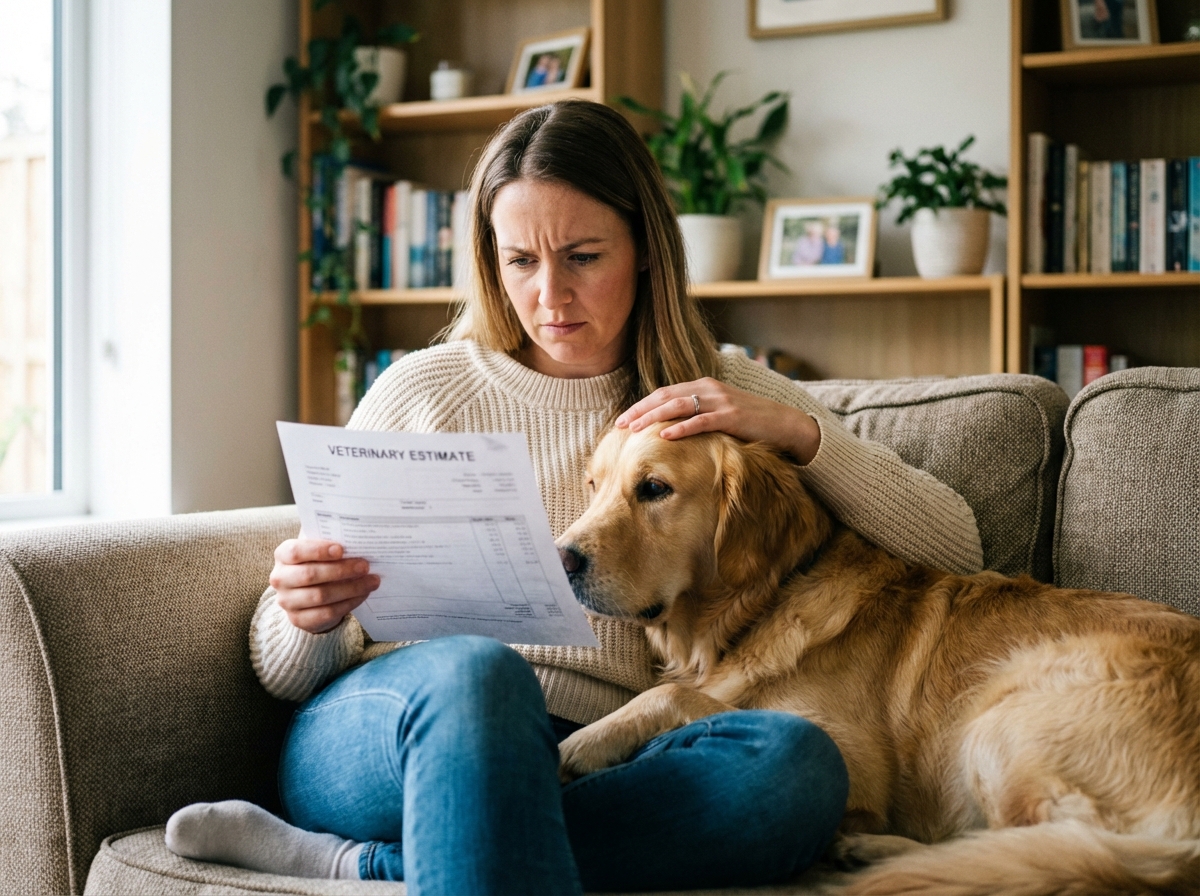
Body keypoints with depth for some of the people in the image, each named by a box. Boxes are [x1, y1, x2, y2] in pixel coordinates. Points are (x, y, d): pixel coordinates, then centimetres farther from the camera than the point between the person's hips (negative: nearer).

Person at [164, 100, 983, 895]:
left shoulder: (725, 400, 14)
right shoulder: (422, 392, 11)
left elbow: (955, 551, 8)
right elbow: (287, 672, 11)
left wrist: (799, 431, -7)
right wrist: (308, 618, -14)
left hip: (600, 773, 2)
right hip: (388, 738, -2)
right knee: (476, 673, -37)